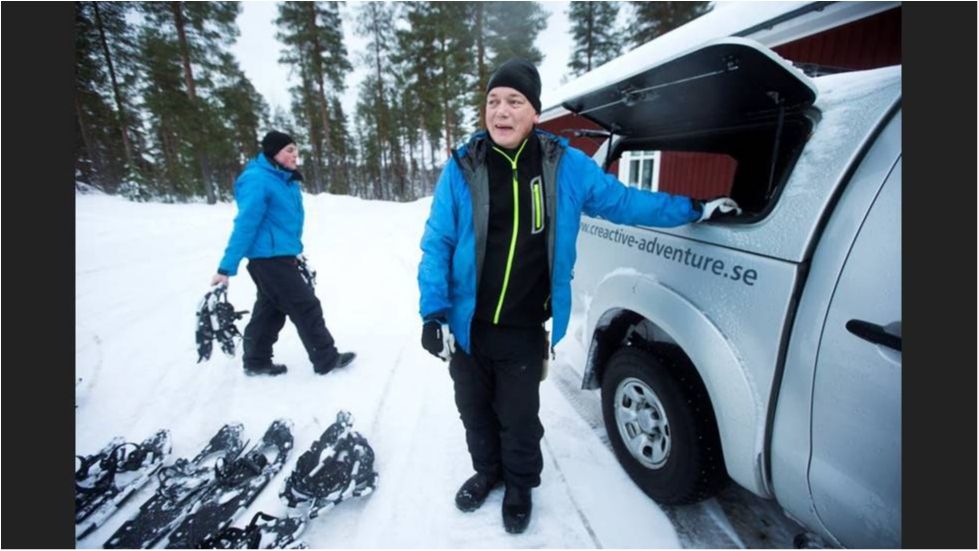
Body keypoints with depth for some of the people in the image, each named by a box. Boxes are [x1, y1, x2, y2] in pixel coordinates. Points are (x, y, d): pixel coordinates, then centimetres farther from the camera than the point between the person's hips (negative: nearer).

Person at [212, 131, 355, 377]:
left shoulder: (286, 180, 11)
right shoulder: (258, 180, -17)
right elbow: (245, 224, -22)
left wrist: (295, 251, 27)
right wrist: (226, 267, -22)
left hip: (281, 256, 9)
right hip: (270, 258, -9)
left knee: (270, 310, 16)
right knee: (307, 308, -3)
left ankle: (256, 361, 29)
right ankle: (326, 359, 8)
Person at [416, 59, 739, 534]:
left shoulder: (565, 166, -3)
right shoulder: (462, 168, -6)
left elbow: (624, 202, 8)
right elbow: (436, 244, -4)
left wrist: (695, 209, 12)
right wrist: (433, 313, -10)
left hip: (524, 332, -1)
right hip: (467, 326, 2)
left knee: (518, 418, 17)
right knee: (474, 411, 21)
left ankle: (520, 485, 48)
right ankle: (487, 472, 52)